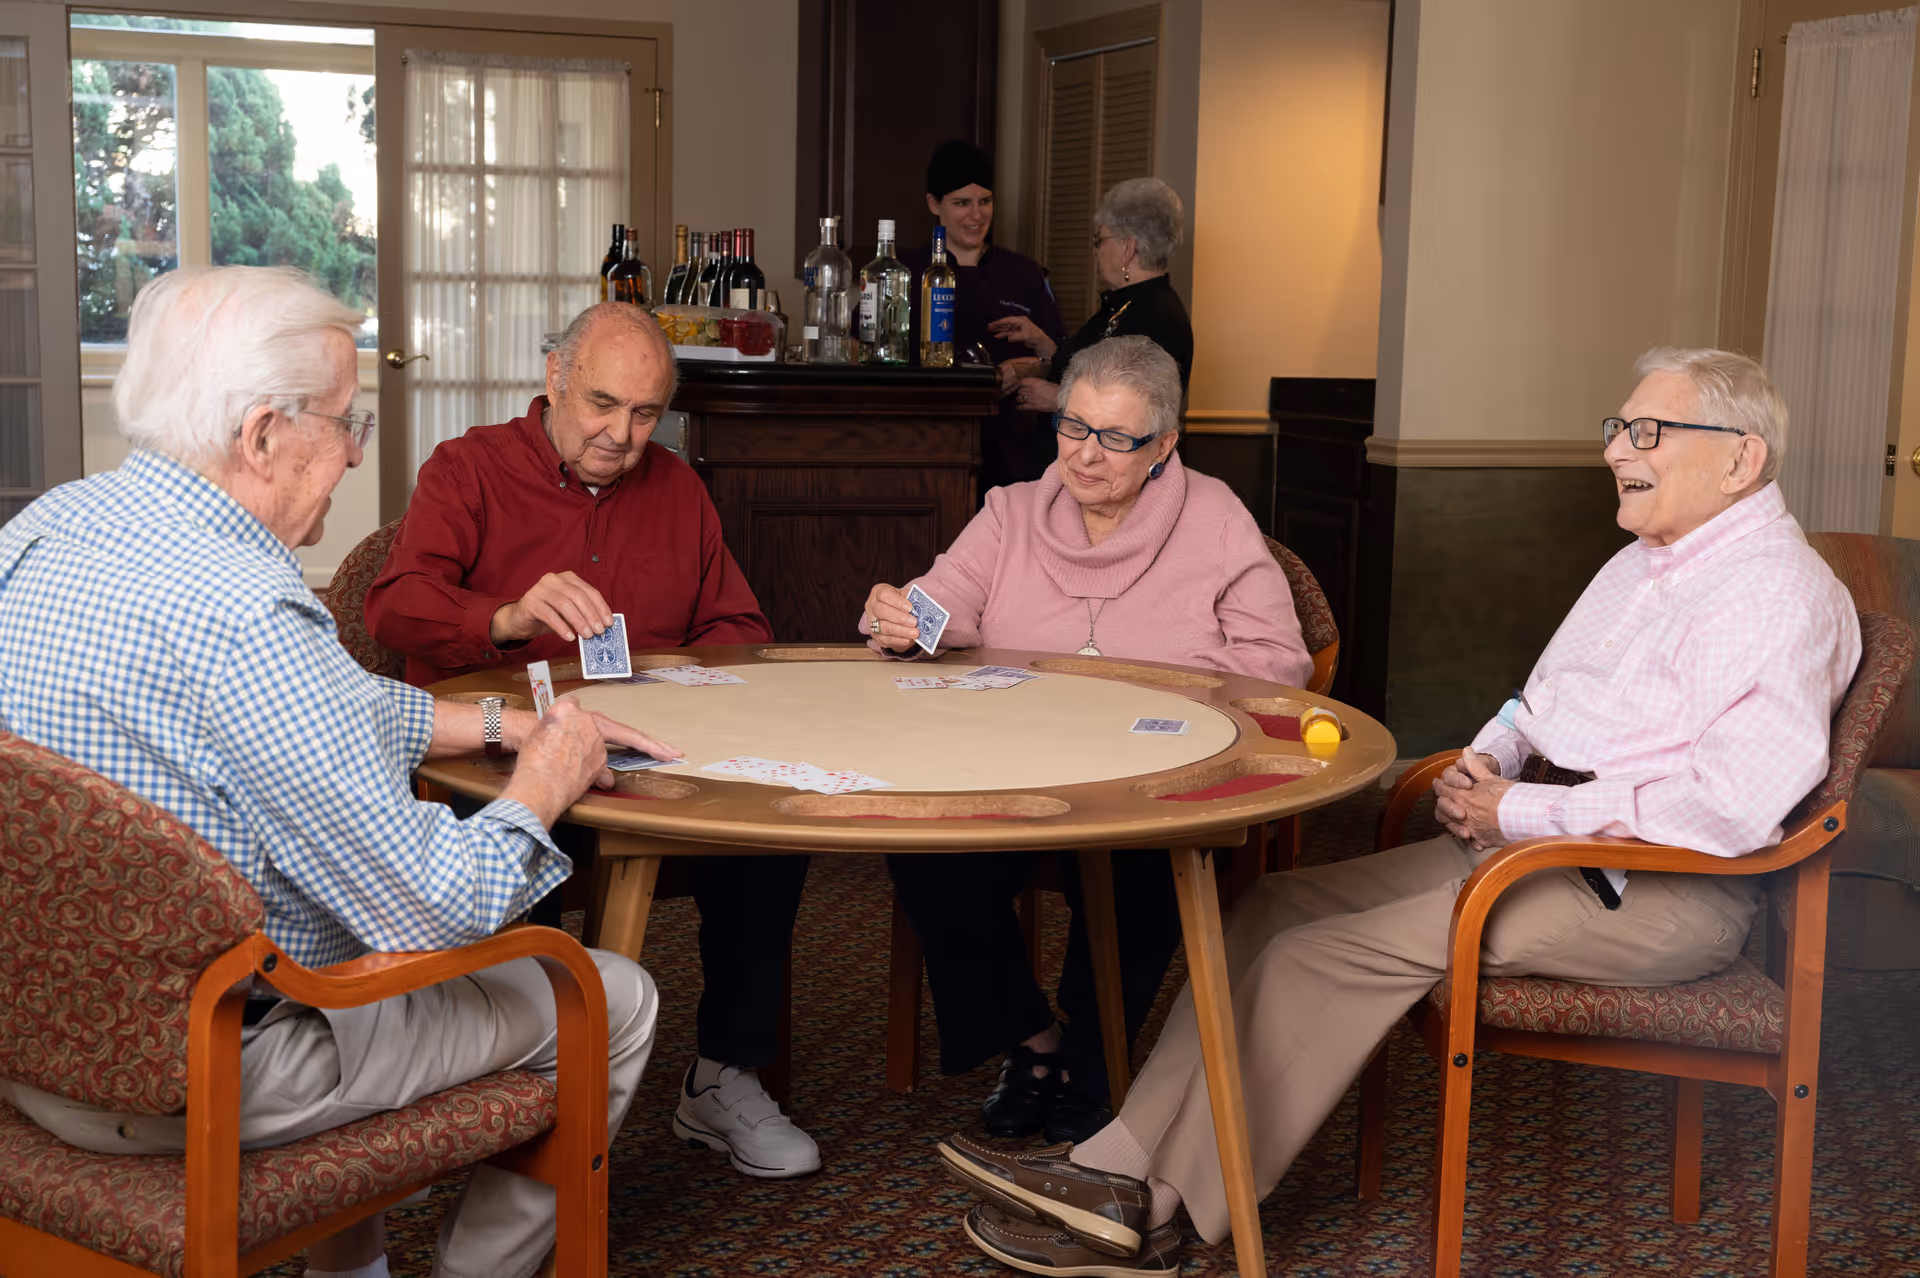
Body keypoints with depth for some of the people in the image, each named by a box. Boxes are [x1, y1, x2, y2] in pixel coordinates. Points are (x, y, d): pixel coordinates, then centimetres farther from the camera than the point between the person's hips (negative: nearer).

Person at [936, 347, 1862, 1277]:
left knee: (1328, 953, -22)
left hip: (1657, 895, -10)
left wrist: (1522, 812, -18)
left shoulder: (1781, 592, -14)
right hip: (1531, 840, 10)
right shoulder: (1642, 564, 18)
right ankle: (1120, 1165, -8)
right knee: (1278, 904, -4)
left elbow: (1734, 806, -26)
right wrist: (1484, 763, 6)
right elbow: (1541, 700, 30)